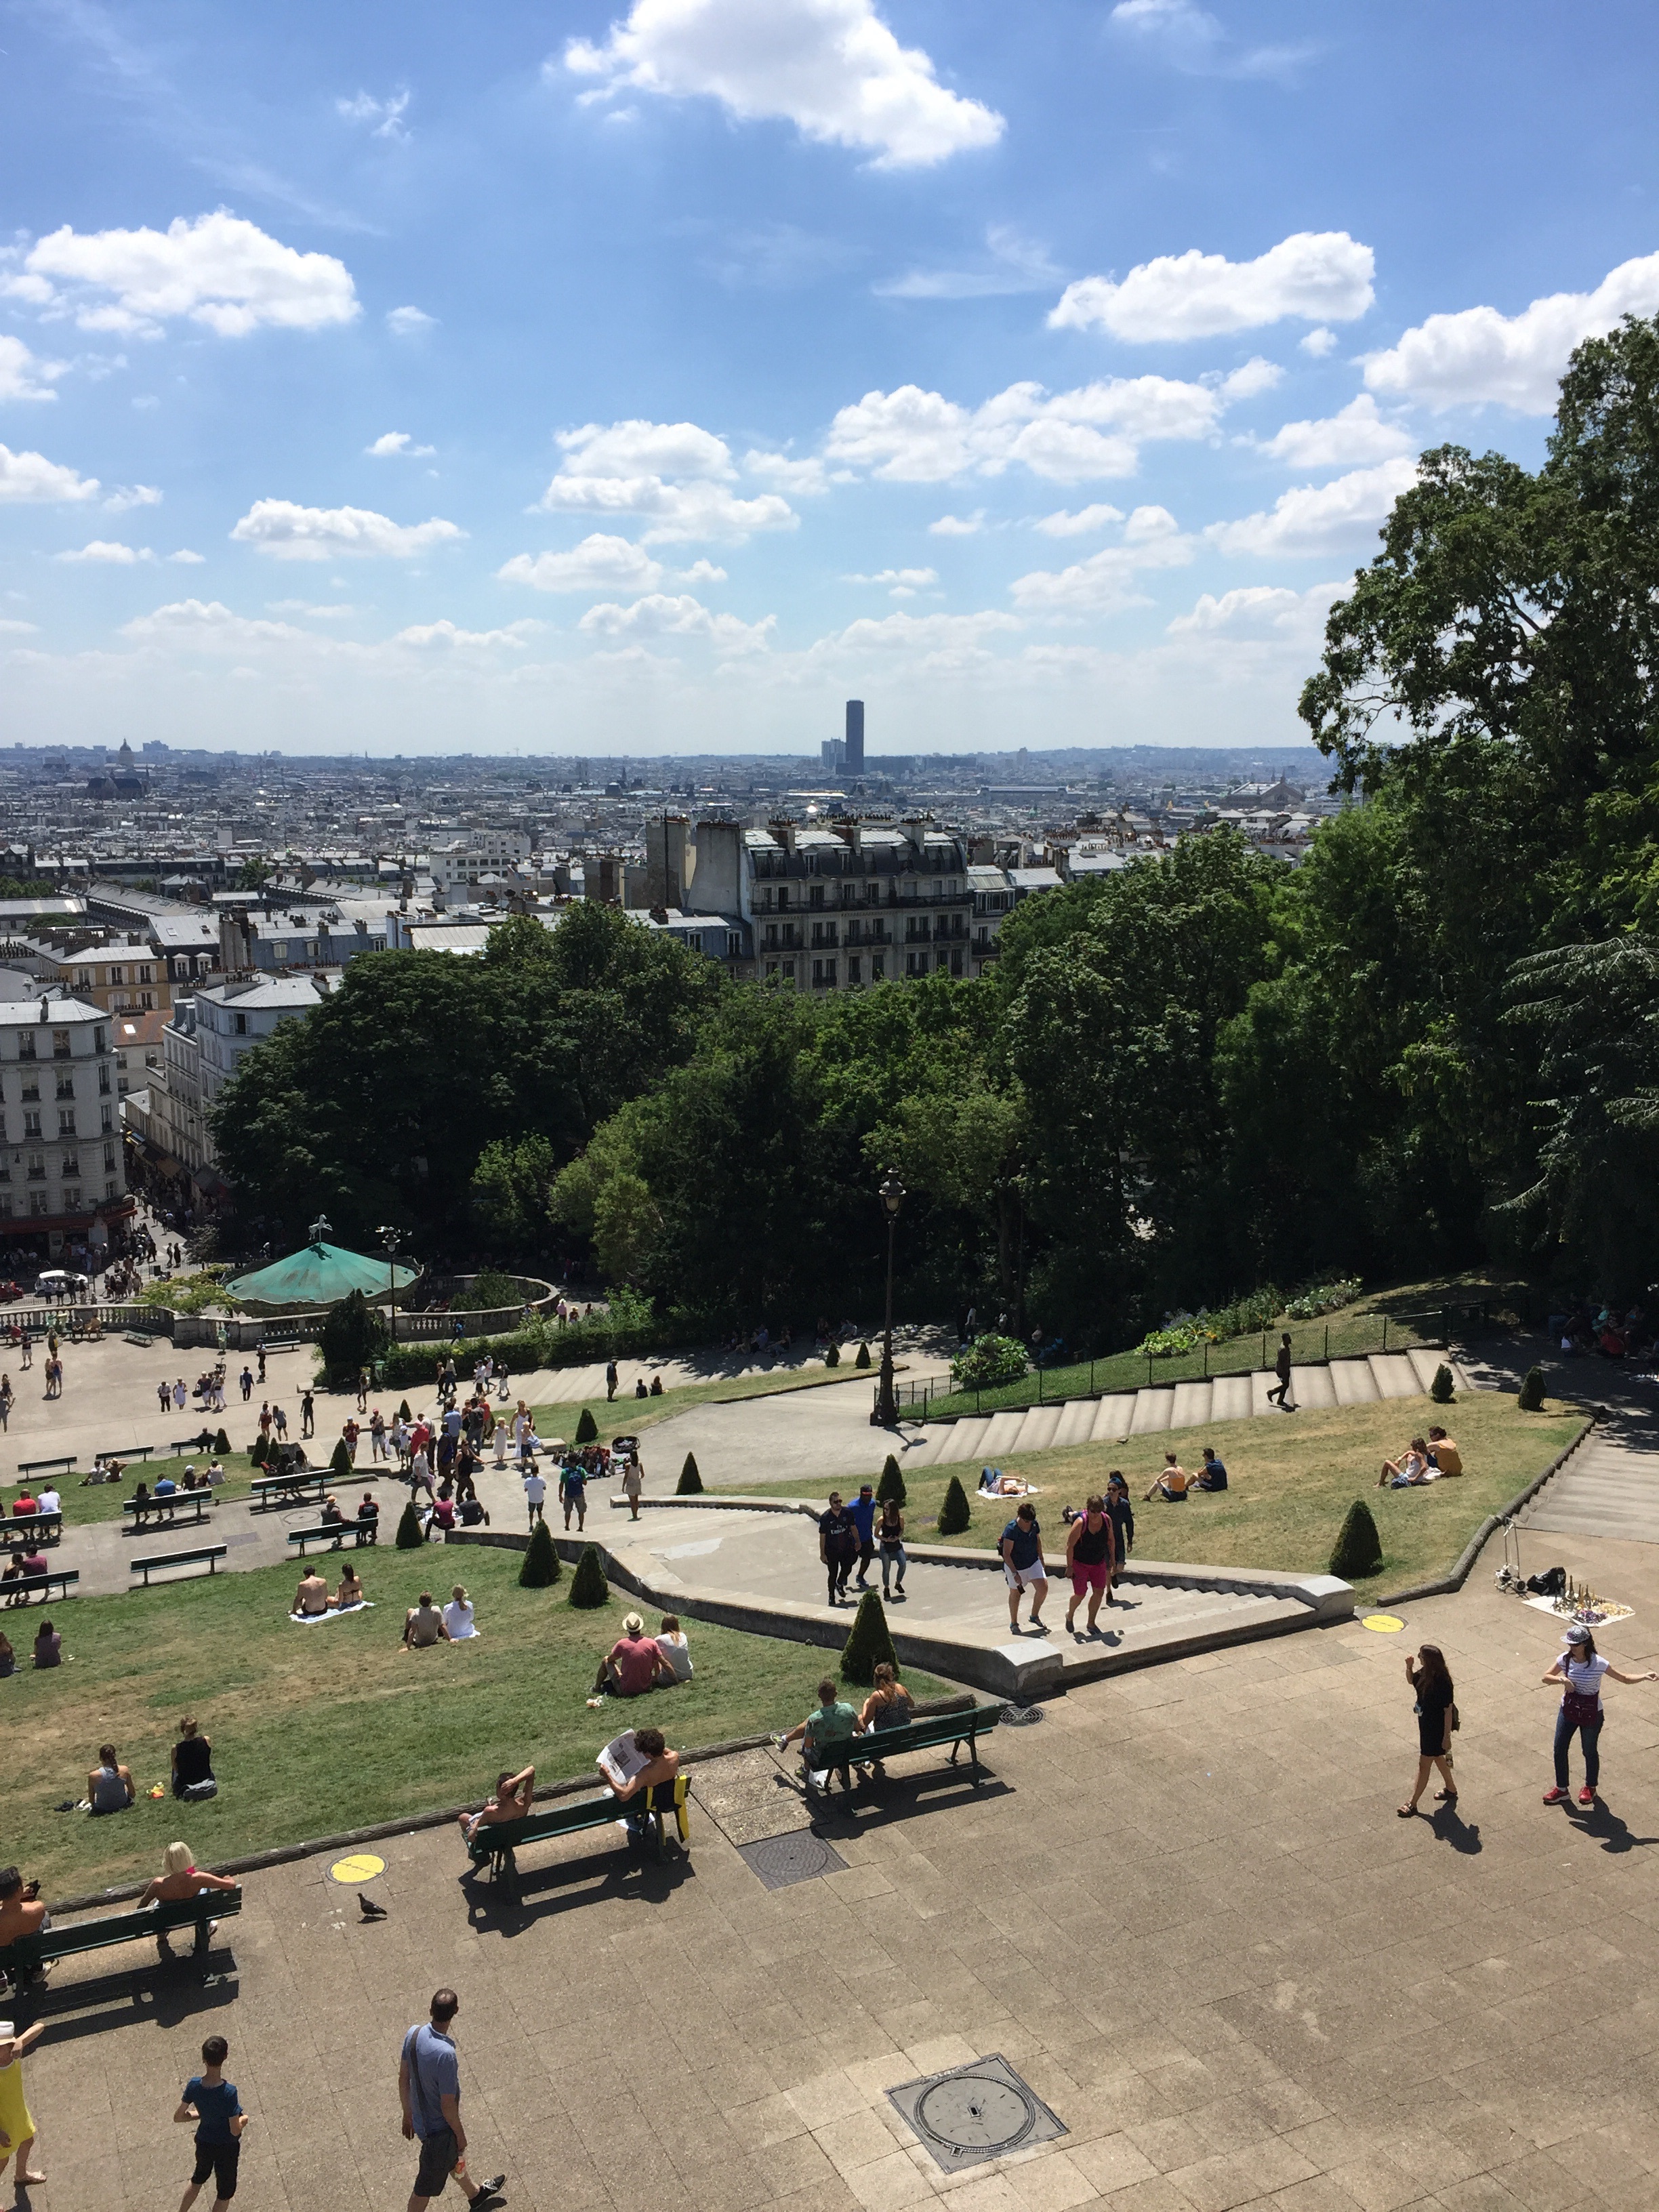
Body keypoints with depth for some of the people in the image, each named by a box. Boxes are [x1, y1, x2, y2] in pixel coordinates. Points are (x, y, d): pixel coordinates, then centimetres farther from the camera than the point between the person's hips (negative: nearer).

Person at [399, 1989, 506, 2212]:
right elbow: (448, 2106, -28)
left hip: (420, 2117, 8)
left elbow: (403, 2079, -2)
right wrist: (460, 2135, -9)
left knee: (453, 2157, 32)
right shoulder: (445, 2054, -39)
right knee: (427, 2185, 16)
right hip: (439, 2128, -8)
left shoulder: (414, 2033, -17)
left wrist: (408, 2114, 15)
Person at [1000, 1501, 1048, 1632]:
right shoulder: (1011, 1530, -27)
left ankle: (1035, 1616, 15)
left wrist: (1041, 1560, 16)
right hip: (1015, 1566, -4)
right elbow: (1006, 1554, -24)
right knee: (1015, 1594, 11)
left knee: (1043, 1587, -8)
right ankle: (1014, 1623, 31)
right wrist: (1015, 1573, -27)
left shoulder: (1034, 1525, -11)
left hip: (1033, 1562, 5)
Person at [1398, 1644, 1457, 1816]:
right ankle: (1451, 1790, 48)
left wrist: (1447, 1736, -18)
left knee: (1424, 1764, 5)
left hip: (1437, 1729, -9)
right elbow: (1412, 1681, 13)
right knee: (1437, 1757, 27)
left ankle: (1413, 1803, 18)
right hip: (1426, 1723, 9)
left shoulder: (1443, 1683, -31)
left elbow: (1448, 1711, -24)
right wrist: (1409, 1668, -9)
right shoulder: (1425, 1673, -8)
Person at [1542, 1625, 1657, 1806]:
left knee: (1590, 1751, 14)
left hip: (1591, 1714, -4)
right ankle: (1561, 1789, 28)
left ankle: (1590, 1787, 40)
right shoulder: (1565, 1659, -12)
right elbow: (1546, 1677, -3)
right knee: (1559, 1749, 8)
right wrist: (1561, 1679, -23)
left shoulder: (1598, 1663, -22)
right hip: (1568, 1710, 4)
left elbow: (1624, 1678, -15)